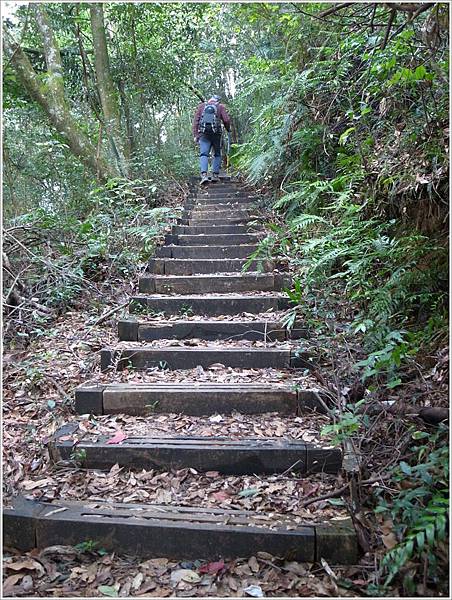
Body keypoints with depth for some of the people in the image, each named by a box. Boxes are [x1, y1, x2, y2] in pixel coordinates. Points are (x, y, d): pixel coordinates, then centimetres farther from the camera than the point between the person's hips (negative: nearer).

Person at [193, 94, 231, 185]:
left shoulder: (201, 105, 15)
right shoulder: (220, 106, 11)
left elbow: (196, 120, 8)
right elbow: (226, 120, 0)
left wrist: (195, 135, 7)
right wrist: (228, 129, 20)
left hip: (204, 134, 0)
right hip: (216, 133, 0)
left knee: (203, 154, -5)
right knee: (217, 154, 14)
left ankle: (204, 175, -25)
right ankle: (215, 175, 7)